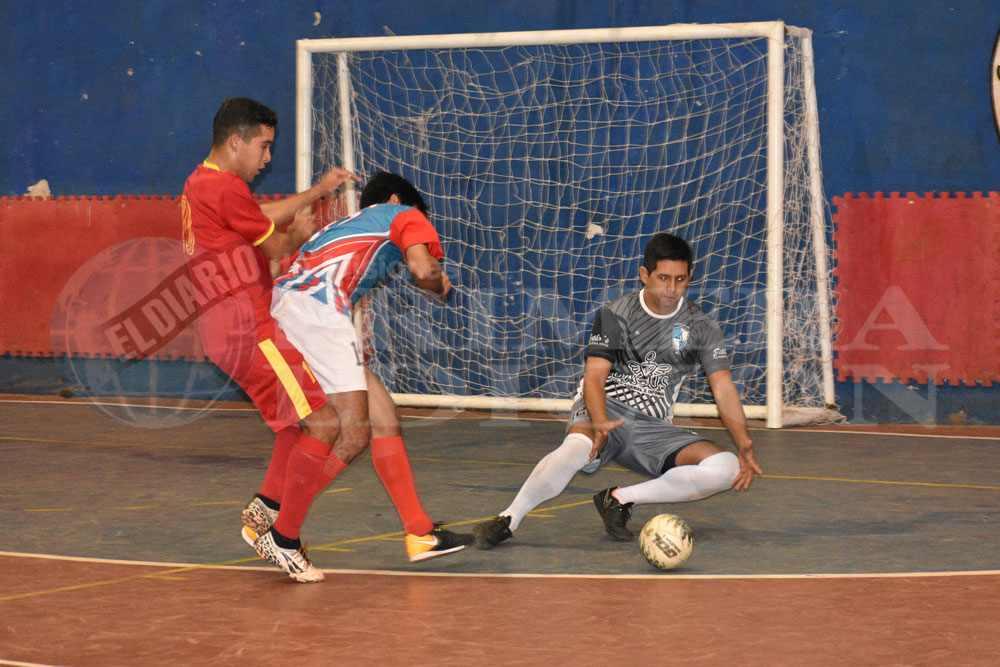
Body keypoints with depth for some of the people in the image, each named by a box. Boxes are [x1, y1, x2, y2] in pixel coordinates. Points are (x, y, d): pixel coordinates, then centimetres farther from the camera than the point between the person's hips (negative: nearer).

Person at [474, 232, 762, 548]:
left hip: (654, 427, 3)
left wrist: (745, 445, -18)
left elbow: (723, 388, -1)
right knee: (578, 446, -40)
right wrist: (600, 423, -33)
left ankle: (620, 499, -18)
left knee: (726, 468, -22)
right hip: (606, 408, -3)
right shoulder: (616, 315, -1)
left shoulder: (701, 327, 5)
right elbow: (594, 376, -11)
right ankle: (507, 521, -29)